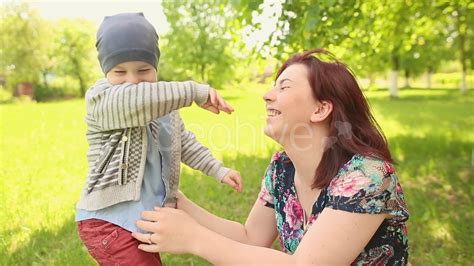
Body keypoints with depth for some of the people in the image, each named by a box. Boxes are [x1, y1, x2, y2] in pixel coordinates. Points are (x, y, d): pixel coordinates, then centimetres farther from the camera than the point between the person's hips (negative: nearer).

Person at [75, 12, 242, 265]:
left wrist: (218, 170, 7)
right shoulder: (99, 97, -15)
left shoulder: (163, 104, 8)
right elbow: (136, 101, -36)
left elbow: (184, 142, 15)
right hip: (108, 220, -7)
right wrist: (194, 91, -30)